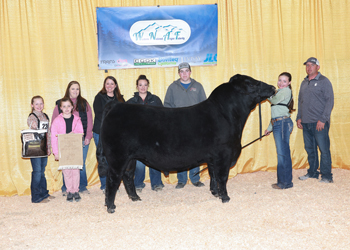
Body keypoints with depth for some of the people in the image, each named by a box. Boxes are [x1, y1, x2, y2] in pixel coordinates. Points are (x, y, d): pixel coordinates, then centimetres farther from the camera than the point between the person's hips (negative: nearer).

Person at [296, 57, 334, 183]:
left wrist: (323, 119, -14)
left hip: (319, 123, -6)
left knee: (324, 149, -4)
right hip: (306, 123, 6)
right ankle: (312, 172, 23)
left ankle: (326, 175, 4)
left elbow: (330, 101, -8)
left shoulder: (324, 81, -3)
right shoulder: (304, 83, 16)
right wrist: (299, 118, 13)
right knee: (310, 149, 12)